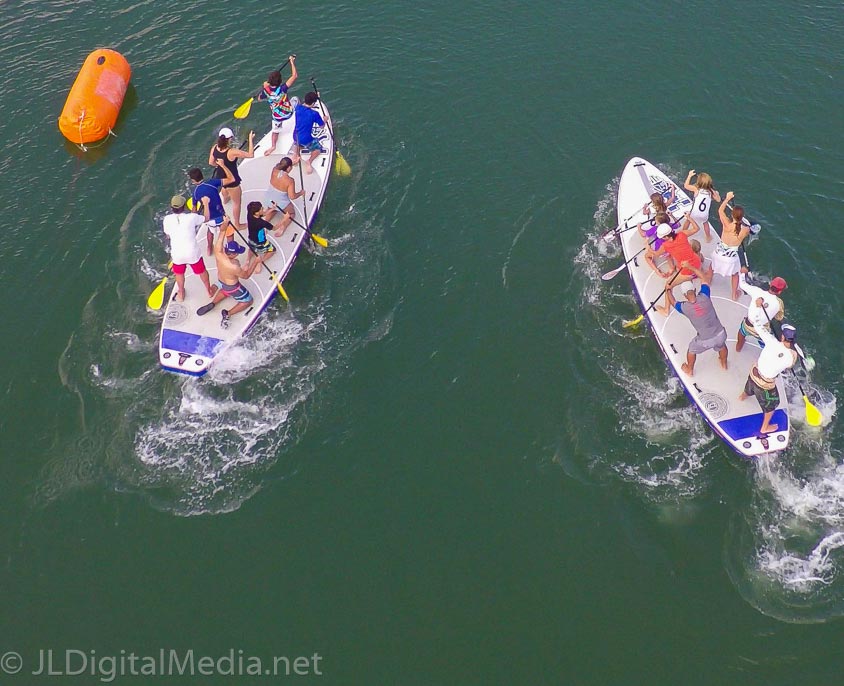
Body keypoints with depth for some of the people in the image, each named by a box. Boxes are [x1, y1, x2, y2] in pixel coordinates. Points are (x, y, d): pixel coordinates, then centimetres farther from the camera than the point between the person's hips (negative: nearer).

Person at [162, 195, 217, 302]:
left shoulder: (167, 219, -11)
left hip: (177, 254, 2)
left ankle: (181, 294, 49)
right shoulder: (192, 217, -16)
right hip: (193, 253, -1)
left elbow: (168, 235, 5)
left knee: (179, 273, 30)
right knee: (202, 271, 25)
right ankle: (209, 291, 46)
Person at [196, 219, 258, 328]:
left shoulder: (218, 253, -27)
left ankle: (212, 304, 23)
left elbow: (221, 233, -16)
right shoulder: (234, 267, -40)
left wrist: (225, 223, -11)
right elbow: (246, 276, -20)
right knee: (248, 301, 19)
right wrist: (255, 262, -17)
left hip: (221, 282, 7)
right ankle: (228, 314, 2)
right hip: (232, 287, -6)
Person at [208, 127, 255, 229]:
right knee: (236, 202, 15)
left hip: (220, 177, 7)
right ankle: (237, 224, 29)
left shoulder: (214, 148, -14)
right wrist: (251, 139, -22)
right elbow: (250, 155, -28)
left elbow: (211, 162, 0)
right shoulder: (232, 152, -34)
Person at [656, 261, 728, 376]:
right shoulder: (704, 296, -19)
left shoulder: (684, 308, -19)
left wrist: (668, 290, 23)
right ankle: (724, 364, 64)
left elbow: (672, 302, 6)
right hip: (720, 334, 2)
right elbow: (704, 277, -1)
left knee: (691, 350, 30)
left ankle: (689, 370, 54)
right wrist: (690, 267, 3)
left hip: (705, 341, -2)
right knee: (721, 346, 37)